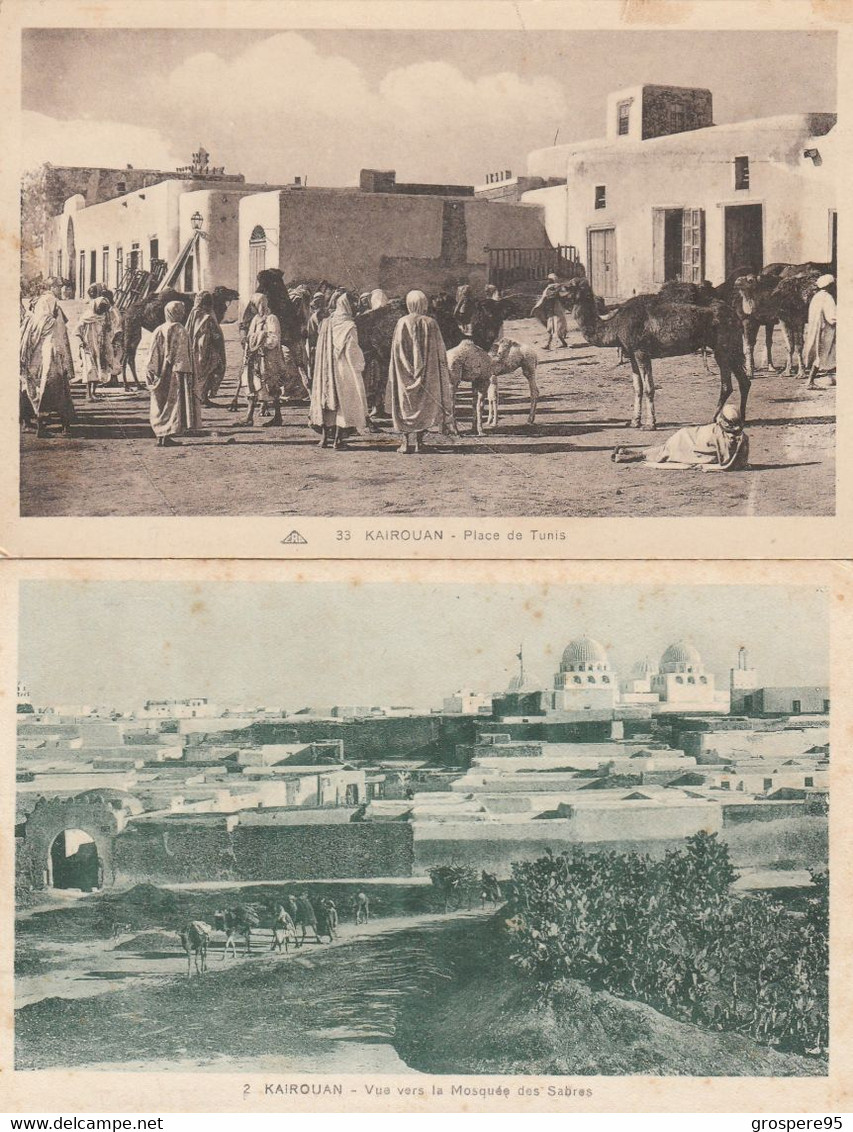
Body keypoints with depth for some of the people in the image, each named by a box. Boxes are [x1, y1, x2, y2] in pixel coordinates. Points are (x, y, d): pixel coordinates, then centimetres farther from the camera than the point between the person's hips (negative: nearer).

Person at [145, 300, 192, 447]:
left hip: (161, 374, 5)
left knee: (160, 404, 10)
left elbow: (153, 354, 5)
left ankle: (160, 436, 10)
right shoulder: (179, 329, -8)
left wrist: (151, 372, 6)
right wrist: (187, 373, -10)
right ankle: (167, 436, -5)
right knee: (173, 402, -1)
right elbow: (182, 354, -13)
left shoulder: (158, 330, 7)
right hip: (175, 373, -5)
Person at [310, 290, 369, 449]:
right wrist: (360, 366, 0)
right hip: (344, 370, -5)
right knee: (344, 401, 0)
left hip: (327, 369, 5)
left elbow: (321, 348, 11)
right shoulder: (348, 326, -11)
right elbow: (352, 350, -12)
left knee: (328, 399, 11)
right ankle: (338, 438, -4)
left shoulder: (327, 323, 6)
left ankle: (326, 436, 9)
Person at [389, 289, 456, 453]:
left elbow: (396, 351, -5)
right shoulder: (431, 323, -3)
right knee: (425, 404, 11)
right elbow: (440, 351, 0)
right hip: (428, 372, 1)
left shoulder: (402, 323, -7)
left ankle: (406, 442, 1)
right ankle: (419, 441, 9)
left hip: (405, 373, -1)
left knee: (406, 405, 6)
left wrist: (393, 375, 2)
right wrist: (443, 371, 11)